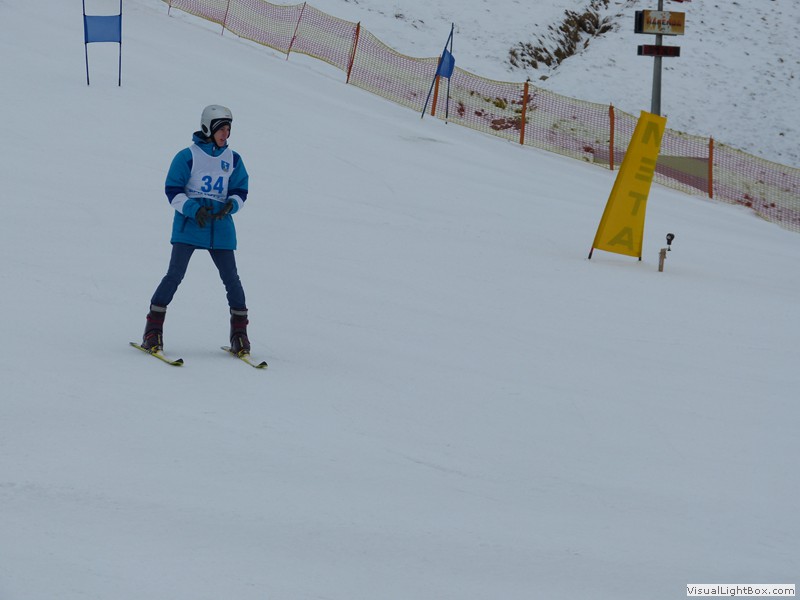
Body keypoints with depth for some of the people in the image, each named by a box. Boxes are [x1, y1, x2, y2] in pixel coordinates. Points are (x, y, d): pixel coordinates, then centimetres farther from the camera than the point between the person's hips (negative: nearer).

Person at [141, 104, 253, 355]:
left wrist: (231, 204, -11)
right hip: (189, 226, -3)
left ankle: (239, 332, 12)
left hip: (220, 228, 4)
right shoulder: (188, 156, -4)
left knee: (231, 278, 0)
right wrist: (193, 209, -19)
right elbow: (173, 190, -4)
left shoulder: (233, 160, 8)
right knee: (175, 275, -10)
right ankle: (153, 330, -3)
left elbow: (240, 191, 12)